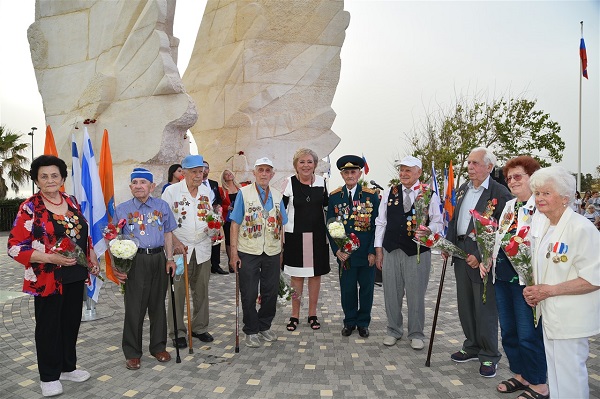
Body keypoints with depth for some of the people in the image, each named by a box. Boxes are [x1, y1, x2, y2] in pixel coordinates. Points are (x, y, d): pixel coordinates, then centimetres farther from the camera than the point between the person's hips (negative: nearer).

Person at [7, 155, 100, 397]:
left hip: (75, 276, 6)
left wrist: (92, 257, 9)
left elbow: (84, 233, 16)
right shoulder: (30, 208, -11)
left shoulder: (71, 202, 6)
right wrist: (51, 258, -23)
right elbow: (15, 247, -14)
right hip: (48, 279, -5)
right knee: (49, 326, 7)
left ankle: (68, 367, 33)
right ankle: (49, 377, 24)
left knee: (72, 322, 15)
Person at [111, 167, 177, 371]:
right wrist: (116, 265, -7)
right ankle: (132, 353, 18)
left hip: (158, 258, 2)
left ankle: (158, 347, 28)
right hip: (135, 260, -2)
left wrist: (170, 259, 6)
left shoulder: (162, 206, 7)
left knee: (158, 304, 12)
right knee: (134, 307, 2)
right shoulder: (122, 209, 2)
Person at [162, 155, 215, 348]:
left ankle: (200, 328, 26)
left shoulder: (206, 190, 8)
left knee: (202, 290, 11)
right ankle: (177, 332, 15)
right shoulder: (172, 191, -6)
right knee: (177, 292, 1)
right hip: (180, 249, -4)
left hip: (203, 247, 4)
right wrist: (175, 241, -15)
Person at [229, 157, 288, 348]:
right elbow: (235, 224, -5)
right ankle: (251, 331, 22)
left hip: (272, 253, 4)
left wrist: (281, 251, 8)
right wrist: (233, 253, -10)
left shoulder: (277, 196, 9)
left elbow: (281, 226, 13)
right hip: (248, 252, -3)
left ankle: (264, 326, 31)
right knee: (249, 294, 6)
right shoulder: (244, 193, -3)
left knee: (271, 292, 12)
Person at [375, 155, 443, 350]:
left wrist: (428, 230, -22)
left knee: (416, 294, 7)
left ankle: (416, 334, 25)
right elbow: (381, 222, 8)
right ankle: (394, 330, 29)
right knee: (391, 293, 10)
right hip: (391, 250, 2)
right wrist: (378, 249, 4)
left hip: (418, 251, -2)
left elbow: (438, 222, 1)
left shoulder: (429, 194, 0)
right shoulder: (389, 192, 7)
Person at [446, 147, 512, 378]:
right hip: (461, 253, 7)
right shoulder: (462, 190, 11)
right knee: (465, 304, 16)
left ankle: (489, 356, 19)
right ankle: (472, 347, 32)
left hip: (482, 257, -7)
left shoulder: (499, 193, -12)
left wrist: (481, 256, -19)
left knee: (485, 308, 3)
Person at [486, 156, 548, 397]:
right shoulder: (509, 205, 15)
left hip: (525, 278, -8)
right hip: (501, 276, 8)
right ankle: (520, 375, 33)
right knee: (508, 331, 16)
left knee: (528, 335, 2)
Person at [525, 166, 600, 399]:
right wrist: (533, 288, 3)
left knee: (569, 376, 3)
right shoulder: (539, 224, 5)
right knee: (554, 371, 20)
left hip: (571, 317, -8)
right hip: (549, 313, 8)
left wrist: (550, 290, -20)